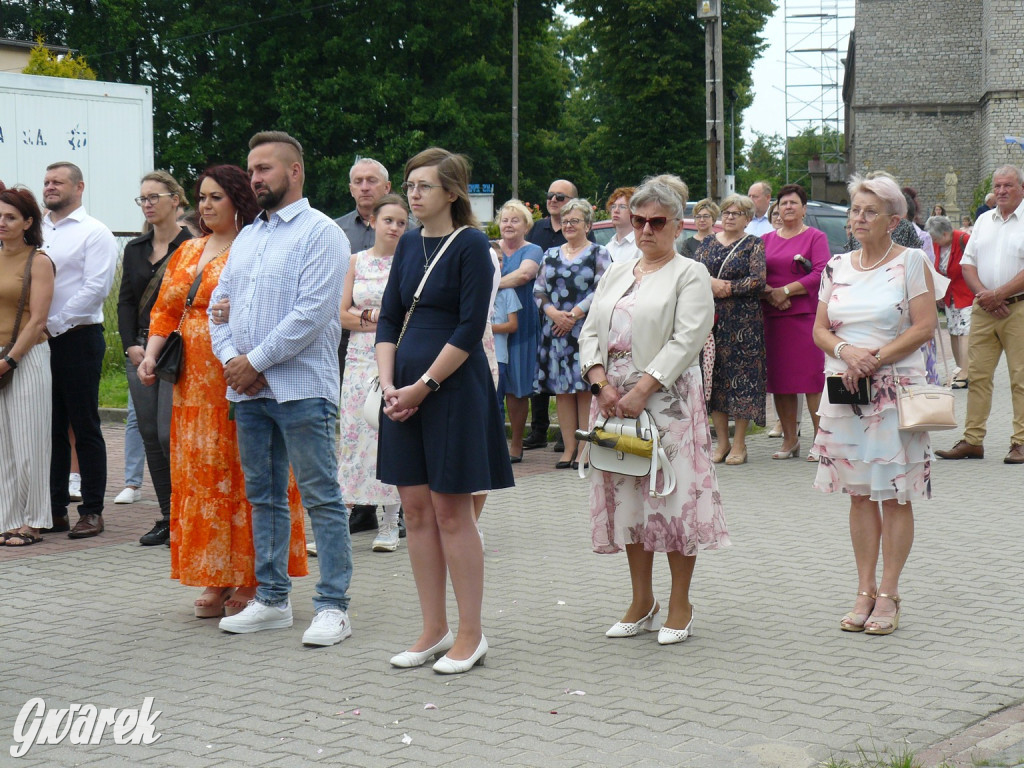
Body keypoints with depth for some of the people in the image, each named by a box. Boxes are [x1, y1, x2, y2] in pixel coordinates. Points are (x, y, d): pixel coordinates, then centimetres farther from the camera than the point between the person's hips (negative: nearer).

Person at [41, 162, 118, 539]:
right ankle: (54, 509, 16)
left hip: (77, 338, -6)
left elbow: (95, 288, -13)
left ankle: (92, 511, 4)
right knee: (50, 428, 10)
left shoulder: (93, 233, -3)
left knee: (85, 429, -1)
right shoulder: (35, 232, 15)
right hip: (38, 341, 6)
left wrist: (54, 323, -14)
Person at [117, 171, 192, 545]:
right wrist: (131, 345, 1)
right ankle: (167, 517, 13)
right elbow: (125, 301, 15)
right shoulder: (135, 250, 14)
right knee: (150, 434, 6)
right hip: (140, 350, 6)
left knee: (169, 433, -11)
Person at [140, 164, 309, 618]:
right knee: (201, 477, 7)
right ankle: (217, 581, 14)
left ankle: (252, 582, 6)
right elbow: (165, 310, 16)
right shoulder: (187, 252, 17)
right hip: (195, 386, 7)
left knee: (246, 477, -2)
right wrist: (150, 355, 3)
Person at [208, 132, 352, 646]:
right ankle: (271, 600, 22)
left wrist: (255, 361, -13)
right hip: (247, 390, 8)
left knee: (321, 498, -4)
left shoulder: (320, 233, -6)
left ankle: (333, 607, 1)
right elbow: (219, 303, 17)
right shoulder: (246, 237, 19)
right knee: (263, 496, 13)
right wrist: (231, 360, -2)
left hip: (301, 389, -8)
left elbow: (312, 313, -16)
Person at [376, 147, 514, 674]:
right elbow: (389, 319, 10)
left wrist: (424, 385, -15)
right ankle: (434, 630, 19)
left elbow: (470, 328, -14)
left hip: (453, 389, -7)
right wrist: (388, 384, -3)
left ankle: (471, 635, 9)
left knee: (450, 512, -2)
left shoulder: (470, 245, -8)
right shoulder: (409, 245, 12)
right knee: (416, 509, 9)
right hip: (405, 389, 7)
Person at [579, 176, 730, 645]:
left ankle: (680, 605, 7)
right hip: (614, 399, 6)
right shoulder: (616, 274, 18)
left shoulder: (690, 275, -1)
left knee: (673, 496, -4)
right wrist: (602, 382, -6)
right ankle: (642, 603, 18)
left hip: (667, 400, -6)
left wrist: (642, 390, -18)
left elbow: (687, 339, -12)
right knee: (627, 498, 8)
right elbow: (591, 332, 12)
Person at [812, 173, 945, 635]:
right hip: (844, 390, 4)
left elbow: (925, 326, -9)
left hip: (895, 389, -4)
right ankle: (865, 592, 14)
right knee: (860, 493, 7)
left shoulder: (911, 262, -2)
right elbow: (819, 330, 9)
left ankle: (888, 595, 7)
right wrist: (846, 351, -12)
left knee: (895, 496, 0)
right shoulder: (837, 267, 11)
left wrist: (876, 359, -16)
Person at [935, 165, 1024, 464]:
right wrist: (983, 294, -5)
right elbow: (967, 263, 12)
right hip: (983, 309, 5)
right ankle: (972, 440, 7)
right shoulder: (984, 221, 16)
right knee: (977, 375, 4)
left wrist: (998, 295, -15)